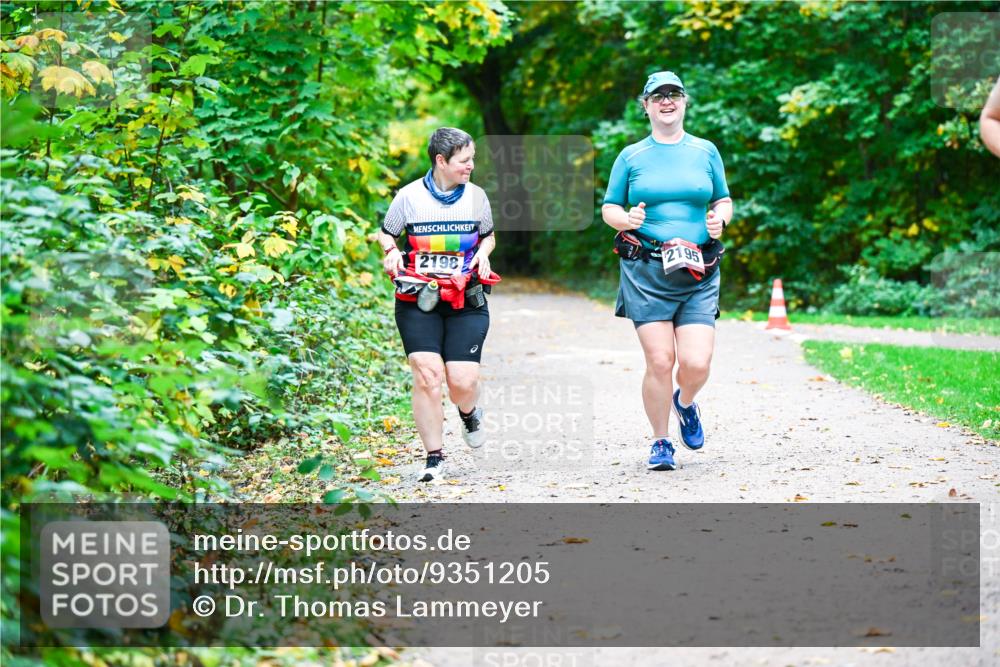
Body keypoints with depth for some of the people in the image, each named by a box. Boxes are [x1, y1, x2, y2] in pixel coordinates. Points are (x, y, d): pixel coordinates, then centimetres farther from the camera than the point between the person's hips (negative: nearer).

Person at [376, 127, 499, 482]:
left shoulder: (476, 196, 5)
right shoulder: (409, 196, -2)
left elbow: (488, 237, 20)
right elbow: (386, 233, 12)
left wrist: (483, 254, -1)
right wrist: (391, 251, -9)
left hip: (466, 302, 1)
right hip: (418, 302, -1)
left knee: (463, 381, -7)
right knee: (427, 376, -13)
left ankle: (469, 414, 32)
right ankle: (434, 458, 0)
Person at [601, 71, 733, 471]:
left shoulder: (706, 151, 12)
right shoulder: (631, 157, 8)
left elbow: (723, 200, 20)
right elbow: (608, 209, 11)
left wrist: (720, 218, -3)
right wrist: (626, 219, -11)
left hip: (698, 274, 1)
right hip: (646, 272, -1)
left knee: (696, 363, -10)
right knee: (660, 361, -9)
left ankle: (685, 402, 26)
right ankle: (661, 443, 11)